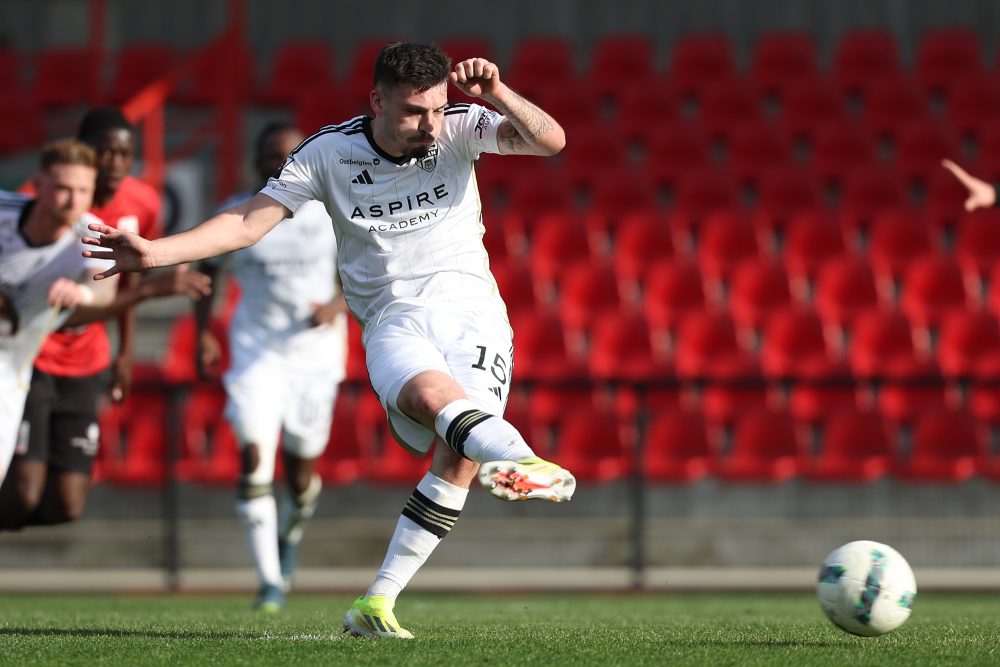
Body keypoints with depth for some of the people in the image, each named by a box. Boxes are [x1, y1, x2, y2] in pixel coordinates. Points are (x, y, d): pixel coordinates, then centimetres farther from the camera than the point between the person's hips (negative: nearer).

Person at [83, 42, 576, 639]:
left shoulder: (460, 128, 3)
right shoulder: (329, 153, 1)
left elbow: (552, 141, -7)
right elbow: (247, 223, 2)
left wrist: (497, 94, -24)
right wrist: (153, 252, -9)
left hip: (470, 303, 1)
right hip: (393, 317, -1)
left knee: (461, 455, -20)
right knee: (430, 394, -36)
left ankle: (378, 601, -16)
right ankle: (523, 460, -65)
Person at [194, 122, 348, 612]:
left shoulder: (332, 213, -1)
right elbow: (206, 274, 11)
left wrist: (338, 305, -14)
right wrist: (203, 333, 0)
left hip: (316, 349, 1)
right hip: (258, 350, -1)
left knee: (300, 466, 6)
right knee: (255, 455, -17)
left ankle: (290, 536, 42)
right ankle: (269, 581, -17)